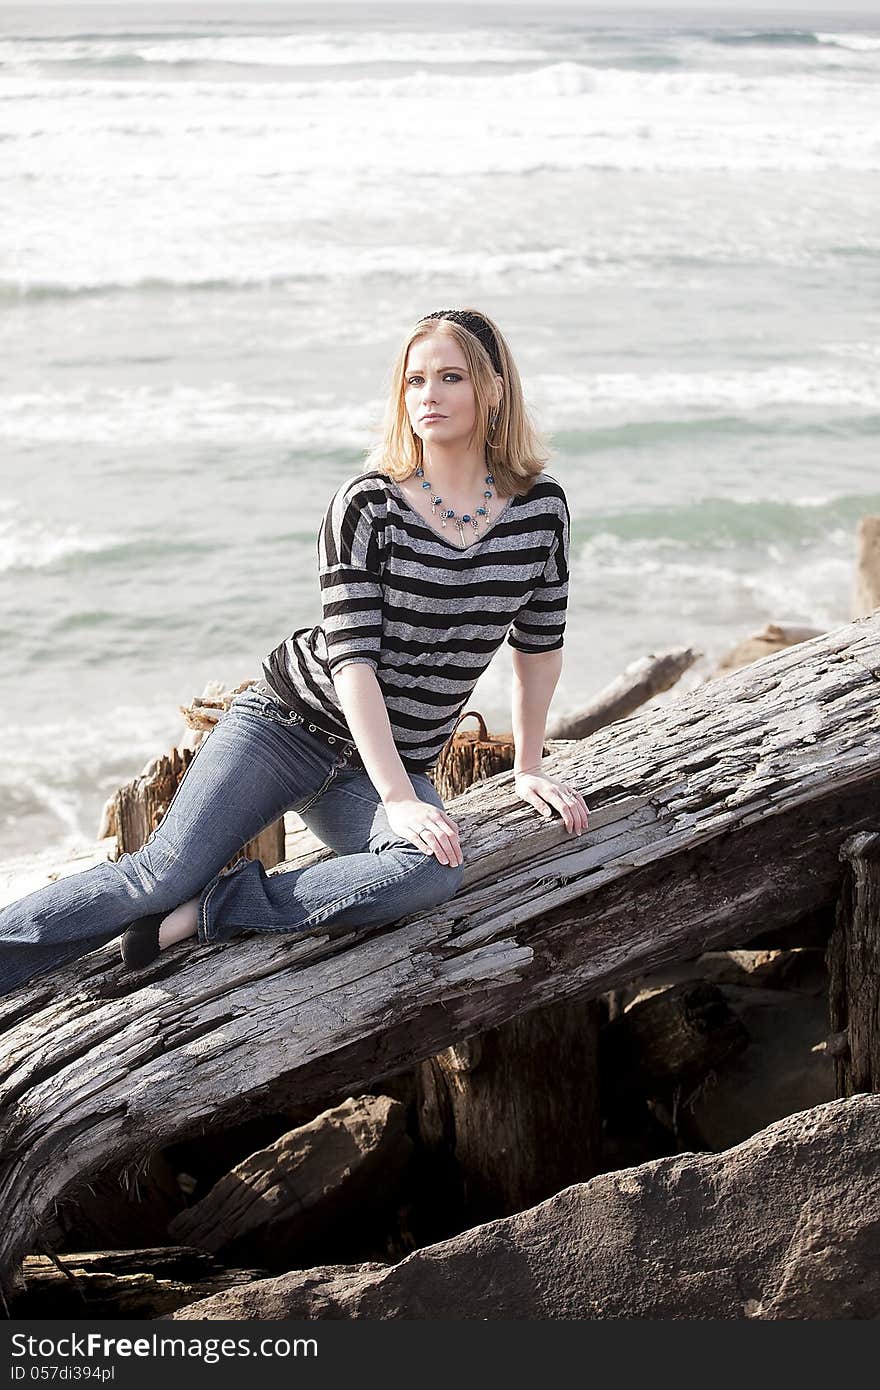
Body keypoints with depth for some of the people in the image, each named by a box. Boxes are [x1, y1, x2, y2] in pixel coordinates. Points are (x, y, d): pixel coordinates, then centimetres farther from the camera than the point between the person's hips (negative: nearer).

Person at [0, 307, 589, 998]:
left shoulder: (542, 508, -1)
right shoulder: (368, 505, -11)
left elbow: (540, 643, 12)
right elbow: (352, 657, -17)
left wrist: (528, 768, 15)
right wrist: (401, 800, -24)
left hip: (395, 757, 2)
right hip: (289, 720, -2)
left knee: (434, 871, -31)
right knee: (161, 873, -19)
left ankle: (204, 914, -24)